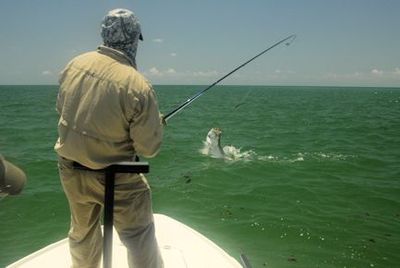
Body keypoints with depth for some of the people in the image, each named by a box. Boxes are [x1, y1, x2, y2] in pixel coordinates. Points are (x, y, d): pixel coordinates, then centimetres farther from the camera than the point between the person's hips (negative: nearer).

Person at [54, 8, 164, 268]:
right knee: (140, 238, 7)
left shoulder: (75, 65, -7)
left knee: (82, 232, 26)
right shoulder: (139, 87, -24)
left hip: (70, 171, 6)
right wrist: (156, 122, 3)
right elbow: (149, 148, -16)